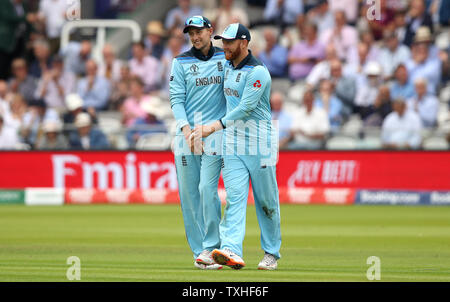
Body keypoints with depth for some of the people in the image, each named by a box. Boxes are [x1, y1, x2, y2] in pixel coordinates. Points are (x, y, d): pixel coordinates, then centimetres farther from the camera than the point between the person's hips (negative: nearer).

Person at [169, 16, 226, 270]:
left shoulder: (225, 58, 8)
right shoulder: (181, 62, 6)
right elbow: (176, 98, -1)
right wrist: (185, 127, -15)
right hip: (186, 133, 1)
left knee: (207, 189, -14)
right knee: (188, 193, 0)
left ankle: (211, 248, -10)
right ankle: (199, 251, 6)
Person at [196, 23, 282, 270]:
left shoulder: (257, 73, -14)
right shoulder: (228, 67, 12)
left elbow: (245, 108, -21)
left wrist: (215, 126, -26)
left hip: (259, 145, -6)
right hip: (232, 145, 6)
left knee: (266, 201, 4)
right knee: (234, 198, -10)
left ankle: (271, 253, 17)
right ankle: (232, 251, -24)